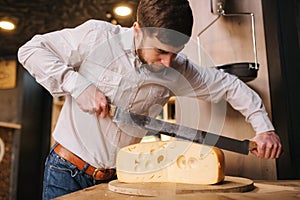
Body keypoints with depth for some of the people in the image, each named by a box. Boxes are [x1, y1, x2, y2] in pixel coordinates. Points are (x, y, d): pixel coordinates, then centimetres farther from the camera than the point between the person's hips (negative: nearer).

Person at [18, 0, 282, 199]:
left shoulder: (177, 69, -7)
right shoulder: (98, 36, -16)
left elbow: (229, 85, 4)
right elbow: (30, 50, -10)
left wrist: (263, 126, -4)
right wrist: (77, 84, -23)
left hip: (117, 178, 2)